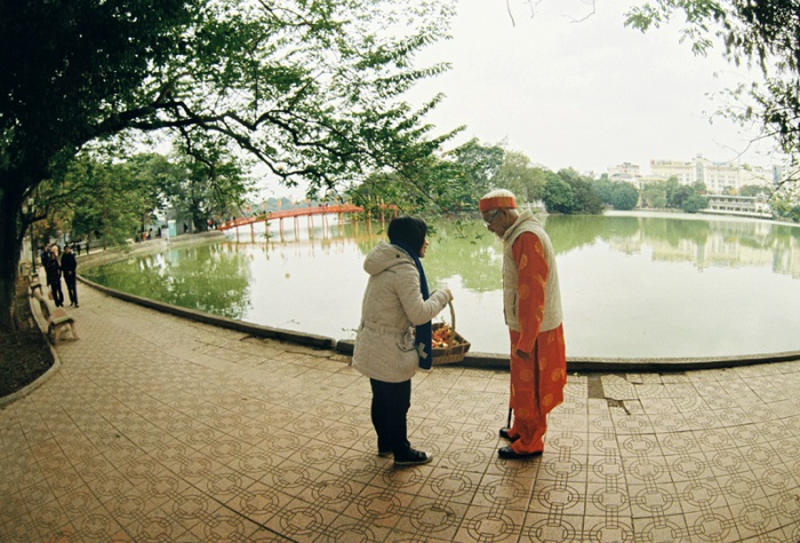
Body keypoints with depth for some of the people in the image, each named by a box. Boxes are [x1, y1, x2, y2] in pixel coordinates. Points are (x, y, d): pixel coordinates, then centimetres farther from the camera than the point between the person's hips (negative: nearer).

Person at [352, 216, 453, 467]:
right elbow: (418, 314, -25)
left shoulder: (387, 263, 8)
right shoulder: (404, 270, -23)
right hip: (390, 350, -9)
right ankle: (402, 452, 27)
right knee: (398, 403, 9)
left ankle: (385, 443, 41)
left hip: (372, 345, 9)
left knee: (381, 398, 23)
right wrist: (442, 295, -11)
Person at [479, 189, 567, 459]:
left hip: (533, 331, -10)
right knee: (522, 383, 22)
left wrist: (525, 341, -22)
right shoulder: (519, 234, 11)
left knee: (528, 387, 5)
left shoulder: (527, 238, -22)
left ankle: (530, 443, 22)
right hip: (527, 326, 10)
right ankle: (520, 430, 38)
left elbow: (532, 293, -26)